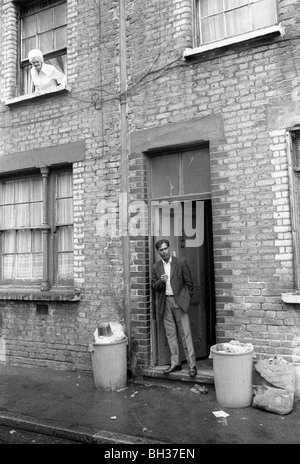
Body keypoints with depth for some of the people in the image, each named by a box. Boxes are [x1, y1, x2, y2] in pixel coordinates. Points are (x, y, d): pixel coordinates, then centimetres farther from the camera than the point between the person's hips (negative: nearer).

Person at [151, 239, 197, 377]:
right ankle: (175, 363, 19)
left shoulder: (181, 263, -1)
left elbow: (189, 283, 3)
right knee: (170, 335, 9)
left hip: (179, 301, -3)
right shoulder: (155, 267, 8)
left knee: (185, 334, -3)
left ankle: (192, 365, 4)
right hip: (165, 303, 3)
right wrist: (161, 281, -12)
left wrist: (186, 299, 0)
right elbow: (153, 287, 7)